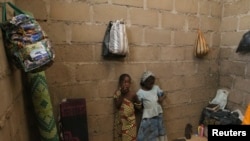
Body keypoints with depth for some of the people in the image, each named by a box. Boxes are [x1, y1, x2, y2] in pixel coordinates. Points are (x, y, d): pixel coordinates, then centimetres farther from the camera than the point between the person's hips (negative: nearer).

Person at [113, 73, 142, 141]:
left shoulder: (132, 94, -10)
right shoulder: (117, 93, -8)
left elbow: (138, 106, 1)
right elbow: (117, 106, -19)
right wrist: (122, 95, -24)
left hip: (130, 121, -1)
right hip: (120, 121, 1)